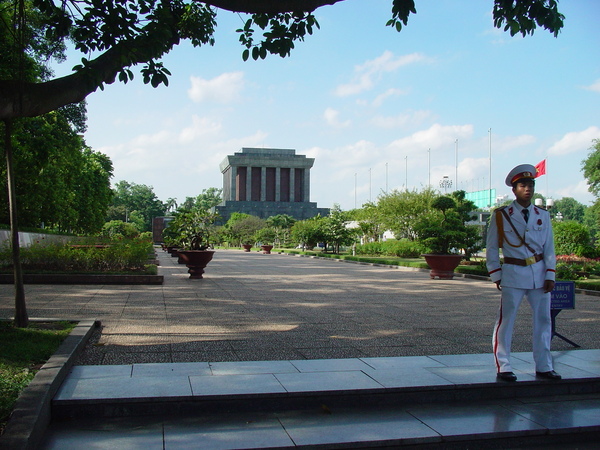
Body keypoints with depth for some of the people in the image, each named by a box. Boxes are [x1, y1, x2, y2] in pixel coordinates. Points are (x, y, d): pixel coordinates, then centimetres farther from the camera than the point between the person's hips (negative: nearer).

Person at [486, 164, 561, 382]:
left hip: (539, 273, 4)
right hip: (513, 273, -4)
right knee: (505, 321, -3)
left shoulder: (543, 215, 8)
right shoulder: (501, 215, -3)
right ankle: (503, 368, 6)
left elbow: (549, 248, 9)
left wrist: (550, 275, 1)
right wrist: (496, 276, -6)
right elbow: (491, 249, -1)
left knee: (543, 320, 9)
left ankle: (543, 367, 20)